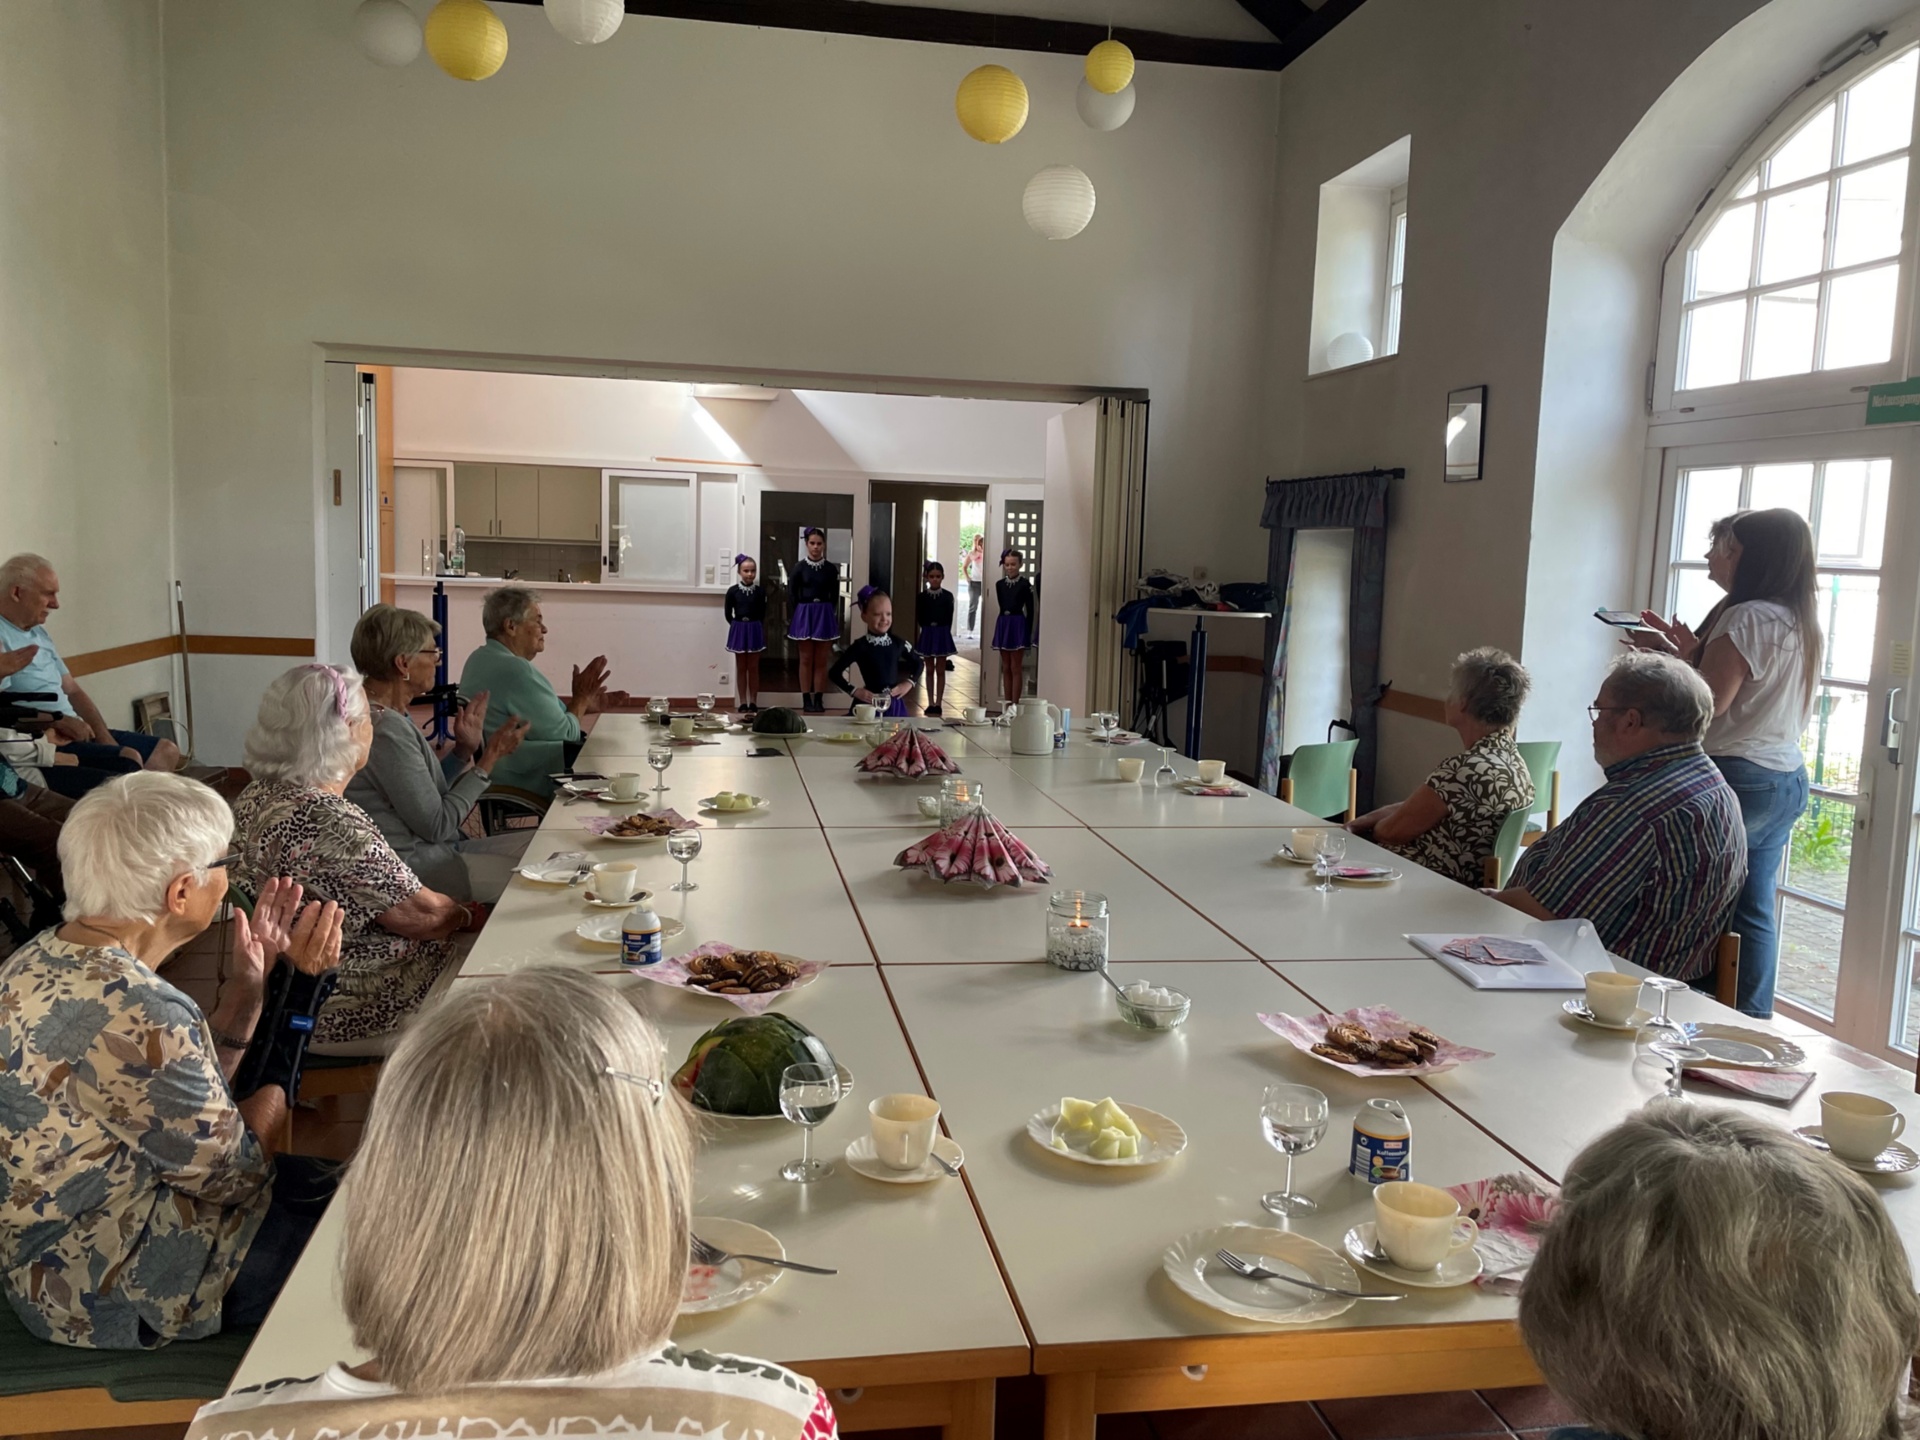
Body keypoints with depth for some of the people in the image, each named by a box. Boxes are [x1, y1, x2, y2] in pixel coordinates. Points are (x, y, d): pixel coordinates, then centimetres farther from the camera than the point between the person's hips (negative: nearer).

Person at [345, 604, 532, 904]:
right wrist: (489, 759, -11)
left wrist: (464, 750, 3)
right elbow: (436, 825, -18)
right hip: (414, 865, -10)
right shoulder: (385, 728, -22)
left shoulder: (392, 714, 8)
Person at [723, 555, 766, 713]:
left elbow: (762, 614, 2)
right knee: (741, 667, 7)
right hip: (738, 630, 0)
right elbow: (728, 614, 1)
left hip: (755, 630, 0)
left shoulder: (760, 592, -4)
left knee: (753, 667, 6)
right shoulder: (732, 591, -5)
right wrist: (739, 626, 1)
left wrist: (753, 627, -1)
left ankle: (753, 702, 13)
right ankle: (743, 703, 12)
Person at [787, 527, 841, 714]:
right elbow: (792, 594, 1)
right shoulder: (800, 567, -1)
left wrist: (825, 611, -1)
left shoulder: (831, 568, 2)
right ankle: (806, 700, 7)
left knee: (822, 661, 3)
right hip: (804, 614, -1)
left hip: (825, 615, 1)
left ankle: (819, 699, 8)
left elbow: (835, 596, 6)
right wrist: (803, 611, -1)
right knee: (806, 659, 4)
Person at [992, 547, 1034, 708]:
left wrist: (1028, 633, -9)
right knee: (1006, 668, 9)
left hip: (1018, 624, -5)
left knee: (1016, 668, -1)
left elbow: (1030, 610, -6)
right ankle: (1006, 704, 13)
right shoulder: (999, 584, 8)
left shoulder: (1025, 584, -6)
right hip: (1003, 624, 5)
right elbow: (1002, 606, 13)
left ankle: (1014, 705, 2)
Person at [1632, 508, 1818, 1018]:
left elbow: (1710, 701, -19)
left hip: (1737, 777, -9)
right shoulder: (1799, 621, 14)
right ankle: (1755, 1021, 17)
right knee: (1754, 912, 12)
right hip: (1786, 779, 9)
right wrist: (1693, 652, 11)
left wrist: (1666, 654, -5)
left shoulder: (1746, 618, -15)